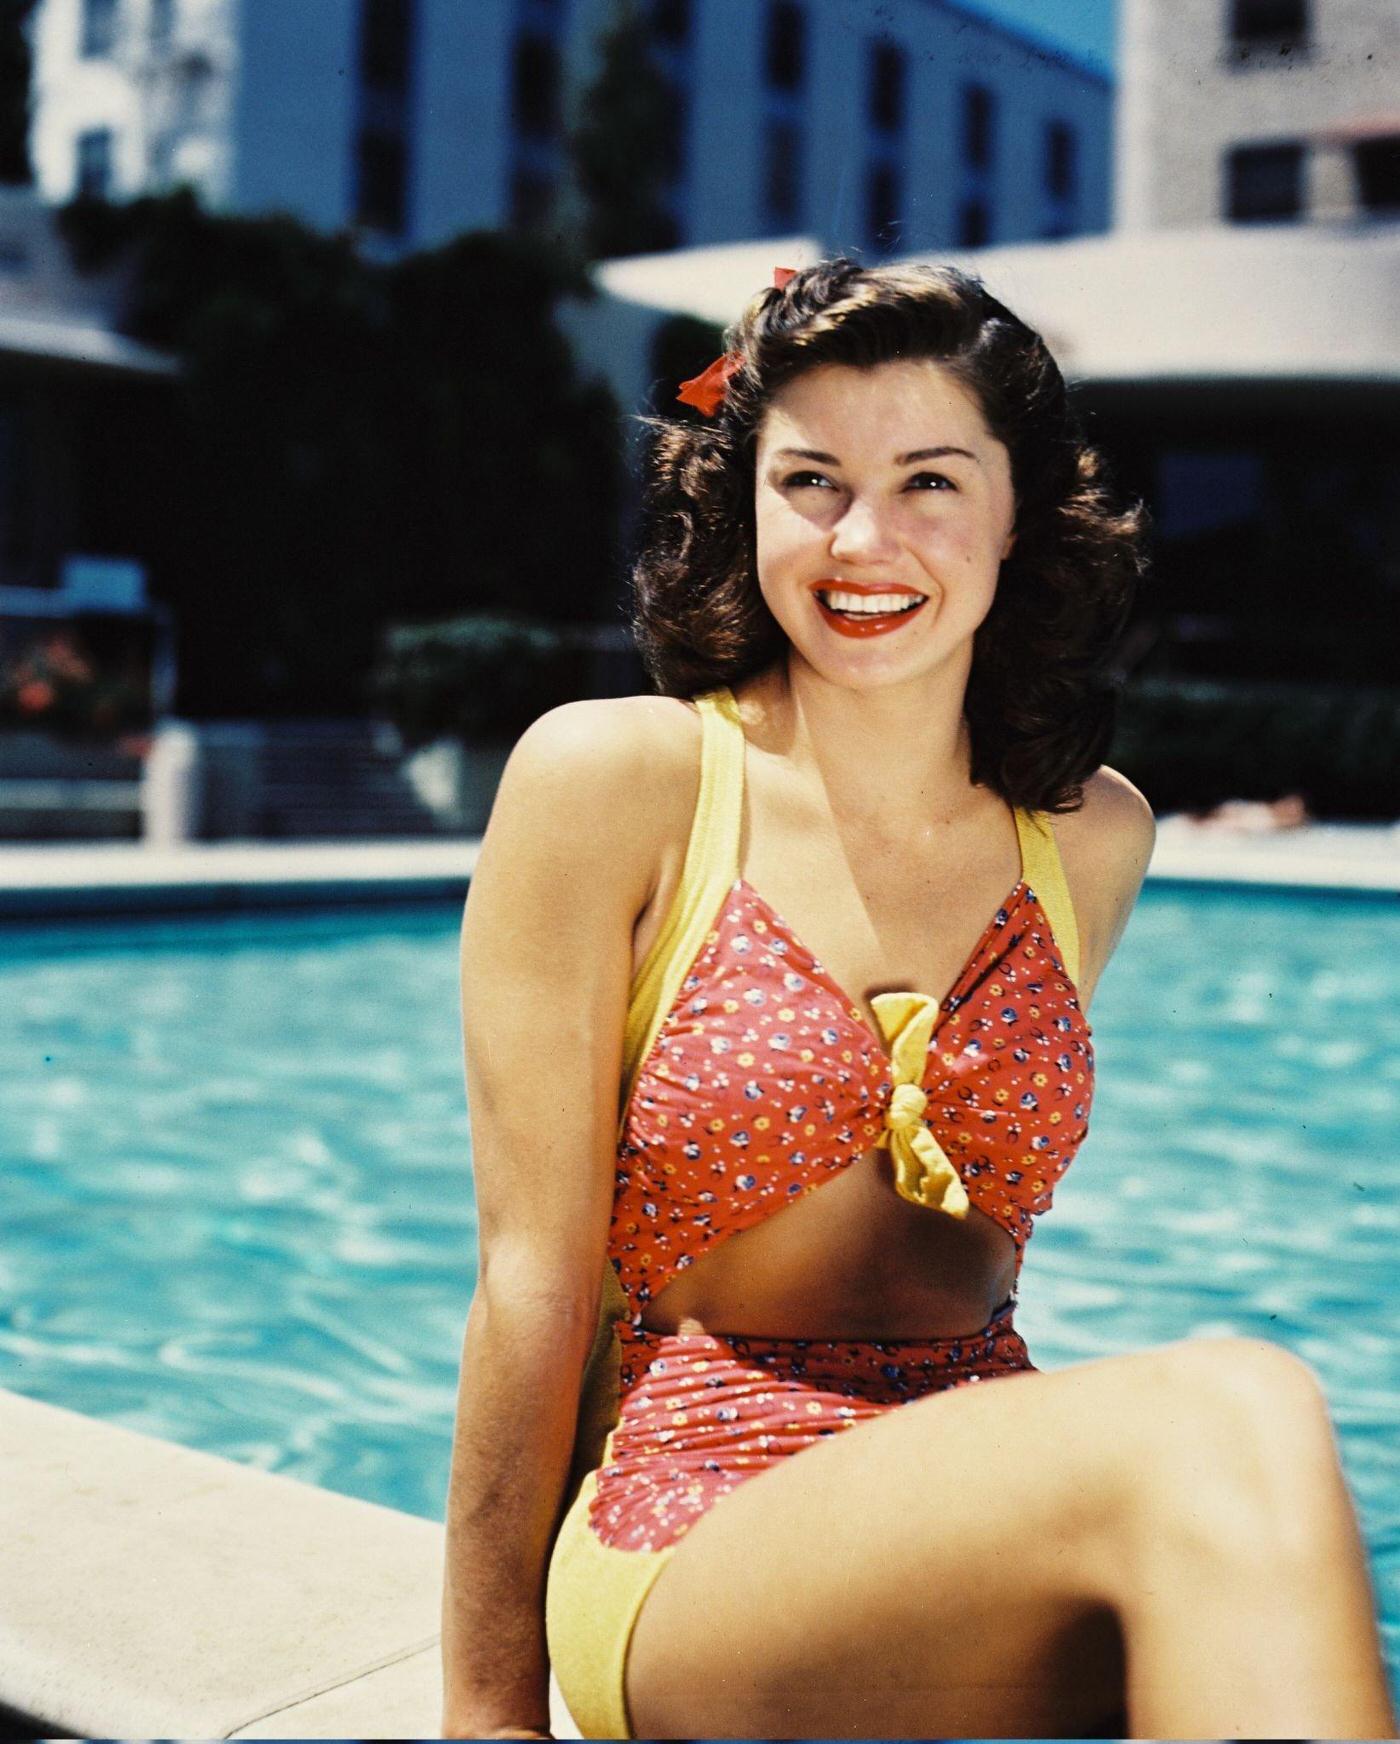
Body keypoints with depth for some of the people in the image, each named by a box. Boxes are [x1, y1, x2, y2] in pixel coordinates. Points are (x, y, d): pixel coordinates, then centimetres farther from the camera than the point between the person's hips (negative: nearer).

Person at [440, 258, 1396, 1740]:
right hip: (689, 1547, -3)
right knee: (1230, 1420, -32)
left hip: (985, 1518, 4)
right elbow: (535, 1279, -5)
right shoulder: (608, 781, -4)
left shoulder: (1093, 839, 9)